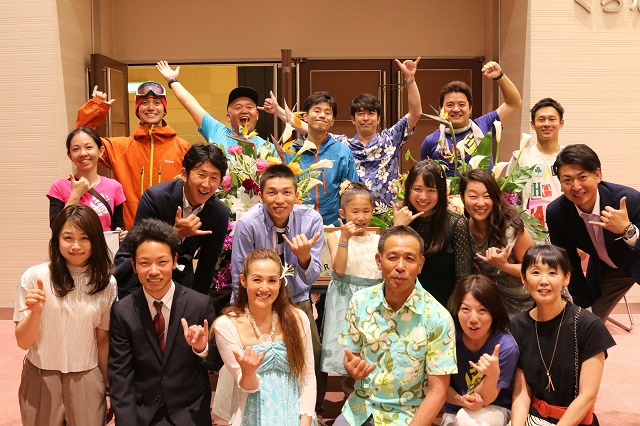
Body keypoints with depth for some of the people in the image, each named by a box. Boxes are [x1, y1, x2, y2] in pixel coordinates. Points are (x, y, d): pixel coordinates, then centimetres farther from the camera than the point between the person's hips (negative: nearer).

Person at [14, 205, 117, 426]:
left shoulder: (106, 284, -4)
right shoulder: (34, 277, -11)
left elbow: (103, 340, 5)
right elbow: (23, 342, -7)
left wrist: (108, 388, 10)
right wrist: (35, 312, -25)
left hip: (87, 381, 1)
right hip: (41, 379, -1)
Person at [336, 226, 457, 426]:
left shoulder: (438, 318, -14)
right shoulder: (360, 301, -5)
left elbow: (437, 390, -10)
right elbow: (350, 355, 6)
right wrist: (353, 368, -16)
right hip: (358, 410, 3)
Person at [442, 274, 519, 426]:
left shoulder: (505, 346, -22)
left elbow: (485, 399, -17)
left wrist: (493, 374, -35)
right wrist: (460, 399, -22)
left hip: (495, 410, -2)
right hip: (455, 411, 2)